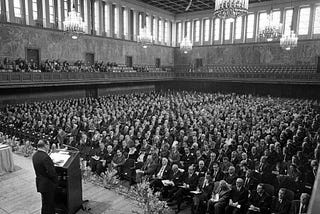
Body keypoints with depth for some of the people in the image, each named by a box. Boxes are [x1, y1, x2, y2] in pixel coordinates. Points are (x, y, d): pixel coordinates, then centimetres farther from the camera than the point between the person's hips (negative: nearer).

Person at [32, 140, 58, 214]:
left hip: (39, 182, 9)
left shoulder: (35, 155, 1)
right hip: (47, 184, -9)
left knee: (45, 202, 25)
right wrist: (56, 181, -10)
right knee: (48, 204, 7)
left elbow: (39, 168, 8)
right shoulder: (45, 157, -27)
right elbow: (51, 172, -26)